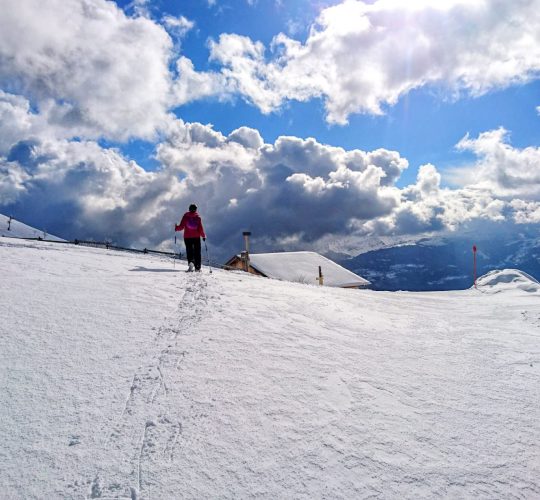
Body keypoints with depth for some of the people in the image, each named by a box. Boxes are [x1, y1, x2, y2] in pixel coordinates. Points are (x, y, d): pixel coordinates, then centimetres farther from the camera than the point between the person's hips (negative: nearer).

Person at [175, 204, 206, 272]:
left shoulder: (185, 216, -1)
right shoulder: (198, 217, -2)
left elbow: (181, 227, -4)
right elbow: (200, 228, -6)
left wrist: (176, 228, 16)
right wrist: (203, 236, 6)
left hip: (187, 237, 0)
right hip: (196, 237, 0)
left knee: (189, 251, 7)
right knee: (197, 252, 8)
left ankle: (191, 262, -19)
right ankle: (197, 267, 7)